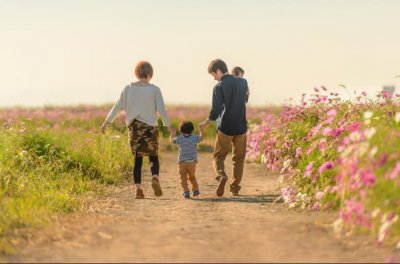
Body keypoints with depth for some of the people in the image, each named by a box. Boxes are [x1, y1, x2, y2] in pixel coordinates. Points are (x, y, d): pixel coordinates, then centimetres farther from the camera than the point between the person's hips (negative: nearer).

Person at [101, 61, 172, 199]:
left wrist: (107, 122, 11)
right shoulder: (154, 89, -4)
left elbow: (118, 107, 3)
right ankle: (155, 178, -20)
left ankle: (138, 188, -2)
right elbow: (161, 109, -7)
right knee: (153, 157, 7)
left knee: (137, 159, 7)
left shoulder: (128, 89, 2)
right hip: (150, 126, -2)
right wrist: (168, 125, 4)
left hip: (133, 126, 2)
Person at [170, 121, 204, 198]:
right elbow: (201, 138, 26)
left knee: (183, 178, 0)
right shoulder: (195, 138, 5)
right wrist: (201, 130, 42)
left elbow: (172, 140, 23)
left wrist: (172, 133, 40)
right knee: (192, 177, 22)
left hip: (182, 162, -2)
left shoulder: (179, 138, 3)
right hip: (192, 162, 2)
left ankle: (186, 191, -13)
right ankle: (195, 189, 15)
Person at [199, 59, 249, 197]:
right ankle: (235, 188, 12)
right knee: (238, 158, 14)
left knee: (218, 156, 9)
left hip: (225, 128, -3)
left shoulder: (219, 87, -11)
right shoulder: (242, 82, 2)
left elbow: (215, 111, -14)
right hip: (241, 127, 3)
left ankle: (221, 175, -19)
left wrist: (205, 123, -1)